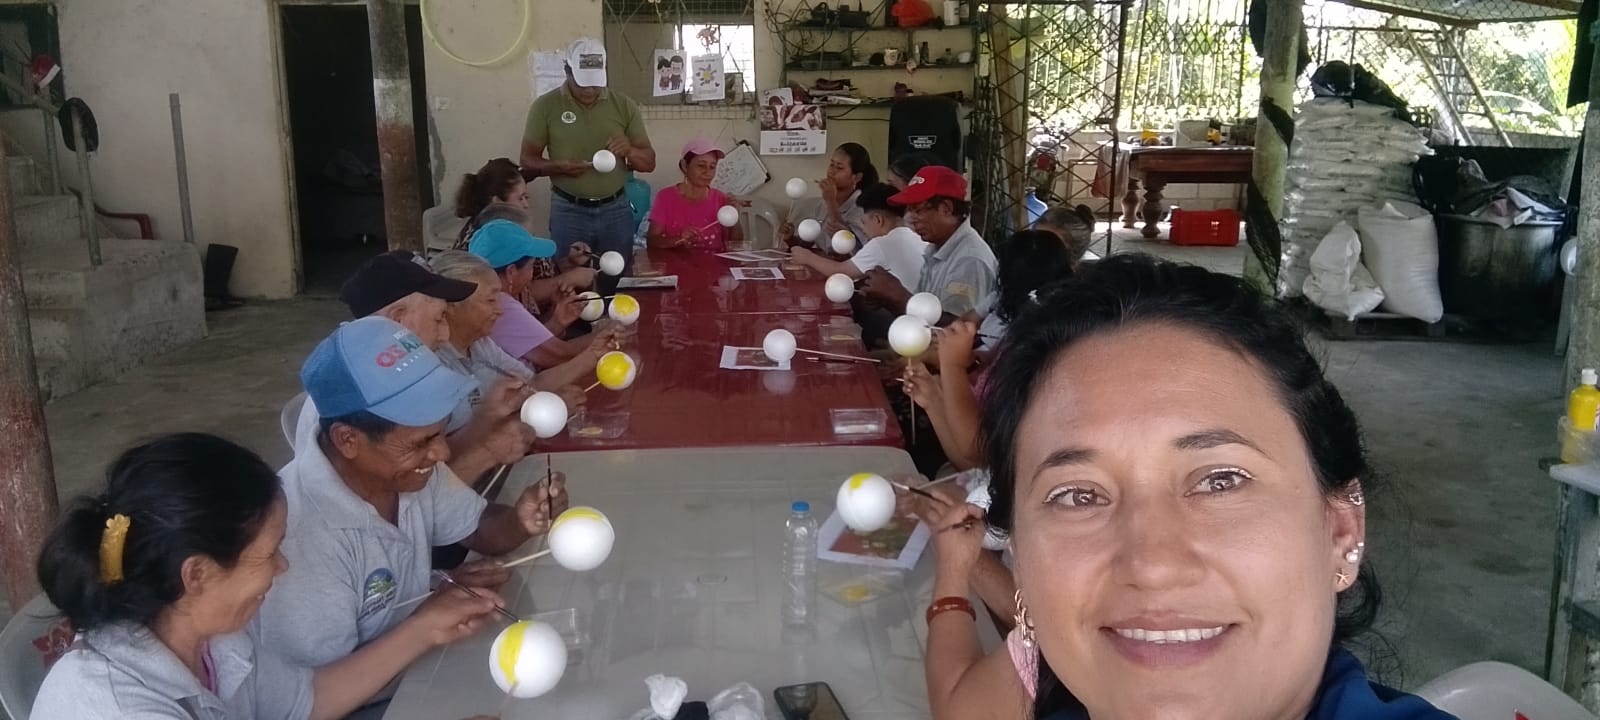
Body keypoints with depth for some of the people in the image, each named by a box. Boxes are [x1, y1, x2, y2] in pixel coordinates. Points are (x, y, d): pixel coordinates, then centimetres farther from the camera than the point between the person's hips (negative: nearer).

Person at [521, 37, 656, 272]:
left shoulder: (624, 105, 3)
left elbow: (649, 162, 6)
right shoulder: (546, 106, -2)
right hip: (568, 212, -2)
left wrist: (629, 151, -16)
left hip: (616, 210, 2)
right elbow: (528, 161, 1)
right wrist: (558, 166, -19)